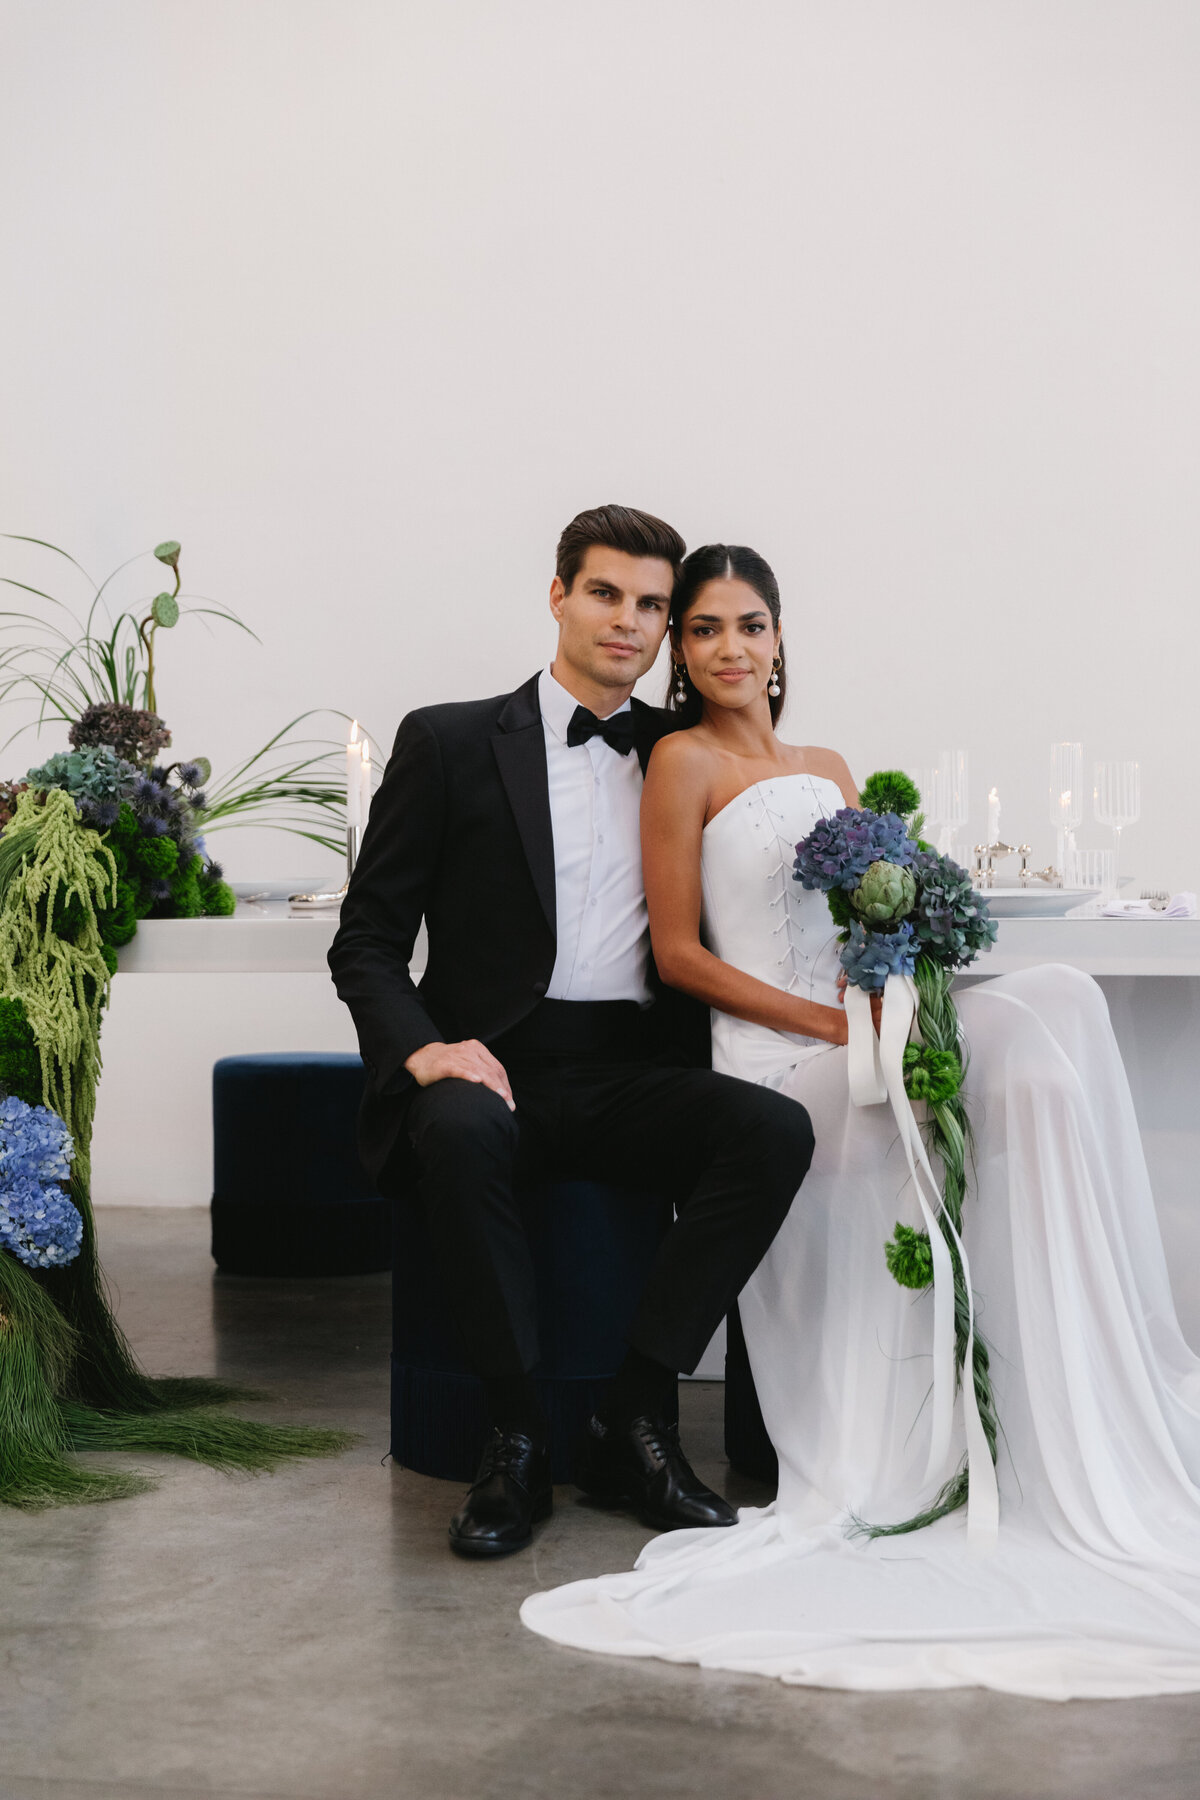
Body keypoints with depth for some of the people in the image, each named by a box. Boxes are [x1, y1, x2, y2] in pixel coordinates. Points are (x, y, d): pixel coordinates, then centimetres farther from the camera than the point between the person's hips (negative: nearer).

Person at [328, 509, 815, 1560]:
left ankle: (636, 1423, -18)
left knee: (778, 1130, -27)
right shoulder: (451, 743, 7)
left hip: (635, 1071, 3)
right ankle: (517, 1442, -22)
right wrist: (422, 1047, -16)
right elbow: (367, 939, 4)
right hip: (497, 1068, -3)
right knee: (461, 1131, -38)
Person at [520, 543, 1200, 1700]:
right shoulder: (685, 762, 2)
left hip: (868, 1037, 6)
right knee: (1035, 1074, -26)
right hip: (777, 1063, -6)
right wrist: (831, 1026, -13)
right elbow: (679, 953, -5)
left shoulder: (829, 769, 21)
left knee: (1053, 1007, -22)